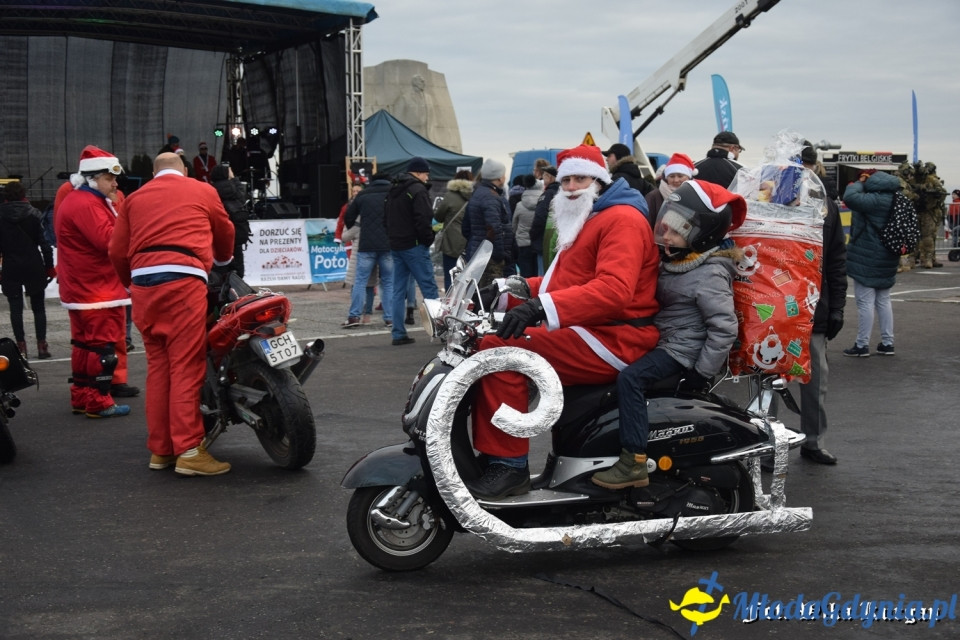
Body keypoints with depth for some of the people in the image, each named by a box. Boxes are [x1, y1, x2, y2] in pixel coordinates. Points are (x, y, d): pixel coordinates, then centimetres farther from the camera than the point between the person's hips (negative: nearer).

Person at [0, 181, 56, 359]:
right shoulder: (34, 214, -3)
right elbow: (44, 242, -4)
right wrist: (49, 266, 2)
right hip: (33, 267, 0)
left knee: (16, 308, 5)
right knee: (38, 307, 9)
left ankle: (21, 346, 3)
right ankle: (41, 345, 5)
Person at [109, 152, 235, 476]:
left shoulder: (135, 198, 21)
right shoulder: (203, 191, 16)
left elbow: (118, 251, 16)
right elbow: (225, 231, 31)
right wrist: (223, 260, 51)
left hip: (143, 282, 4)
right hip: (183, 279, -4)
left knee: (157, 366, 10)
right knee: (186, 366, -6)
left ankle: (159, 449, 14)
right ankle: (189, 451, -11)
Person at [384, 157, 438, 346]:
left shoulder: (393, 190, 17)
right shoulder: (418, 190, -11)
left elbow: (386, 217, 20)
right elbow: (423, 219, -19)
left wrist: (392, 237, 17)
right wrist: (428, 239, -6)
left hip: (395, 245, 8)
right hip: (414, 246, -8)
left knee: (398, 291, 8)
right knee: (429, 288, -5)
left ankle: (398, 333, 7)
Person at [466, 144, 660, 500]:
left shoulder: (621, 219, -9)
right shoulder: (583, 222, 26)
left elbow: (614, 289, -27)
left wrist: (541, 307, -36)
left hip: (613, 341, -11)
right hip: (586, 333, 11)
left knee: (501, 347, -24)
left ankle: (508, 465, -23)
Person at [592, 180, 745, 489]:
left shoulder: (710, 274, -20)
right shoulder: (675, 260, 9)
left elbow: (725, 327, -24)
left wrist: (702, 372, -22)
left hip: (684, 348, -11)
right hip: (662, 339, 11)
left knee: (630, 378, -27)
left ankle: (634, 463, -26)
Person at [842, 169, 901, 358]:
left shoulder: (874, 200, -22)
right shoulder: (893, 199, 8)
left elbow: (850, 197, -31)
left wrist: (859, 183, -16)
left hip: (867, 258, -9)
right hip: (887, 258, 9)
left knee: (865, 302, -3)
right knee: (883, 301, 16)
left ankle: (862, 345, 2)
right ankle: (887, 343, 20)